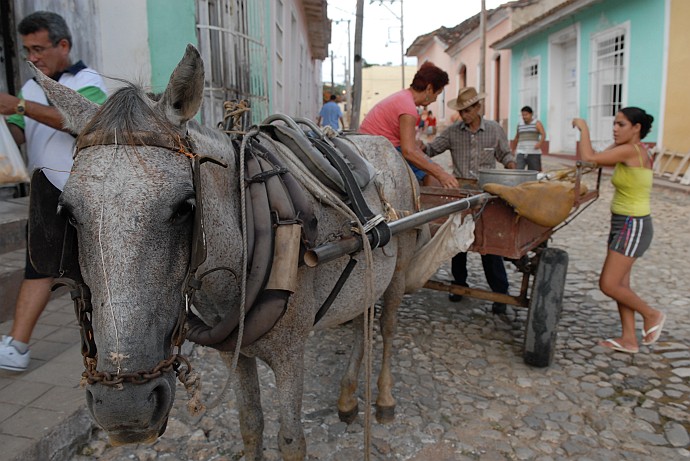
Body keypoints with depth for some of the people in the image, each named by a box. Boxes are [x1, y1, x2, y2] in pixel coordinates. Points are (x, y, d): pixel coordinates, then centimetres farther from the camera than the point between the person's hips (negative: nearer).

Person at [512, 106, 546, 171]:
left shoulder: (537, 123, 1)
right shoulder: (520, 125, 13)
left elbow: (543, 135, -11)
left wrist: (540, 143, -30)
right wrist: (515, 148, 35)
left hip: (533, 153, -2)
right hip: (521, 153, 3)